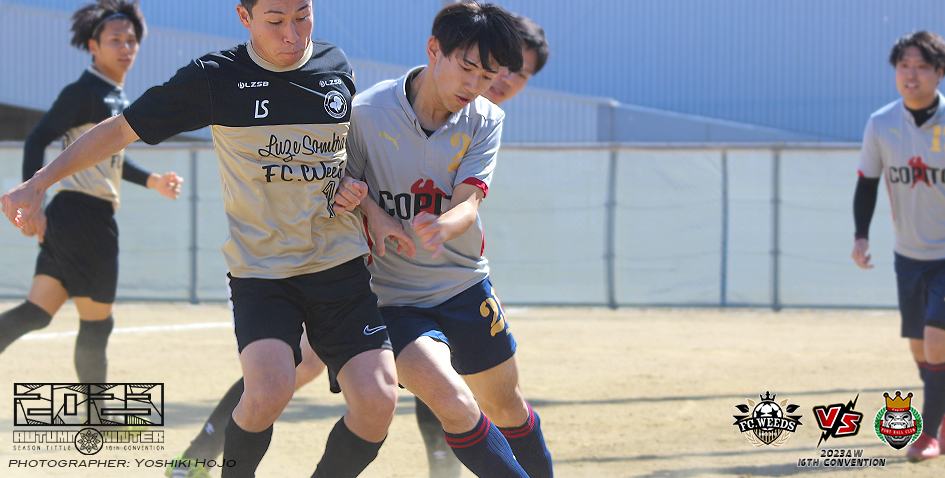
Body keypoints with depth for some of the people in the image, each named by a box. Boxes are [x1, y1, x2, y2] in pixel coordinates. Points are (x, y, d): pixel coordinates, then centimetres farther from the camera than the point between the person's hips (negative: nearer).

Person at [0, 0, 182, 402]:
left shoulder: (117, 98, 17)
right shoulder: (85, 93, -12)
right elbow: (37, 141, -17)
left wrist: (151, 180, 24)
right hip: (84, 214, -9)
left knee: (36, 313, 4)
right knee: (97, 323, 3)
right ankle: (99, 421, 14)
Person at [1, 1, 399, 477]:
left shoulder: (337, 68, 5)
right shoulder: (216, 77, -5)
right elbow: (120, 129, 2)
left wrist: (355, 186, 2)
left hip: (341, 267, 3)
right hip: (260, 272, -3)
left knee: (377, 401, -15)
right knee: (269, 391, -27)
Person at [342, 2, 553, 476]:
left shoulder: (484, 121, -5)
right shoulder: (367, 112, -15)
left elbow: (467, 205, -17)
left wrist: (441, 228, -40)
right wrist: (373, 211, -21)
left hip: (465, 284, 4)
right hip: (395, 299, -4)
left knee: (507, 408, 16)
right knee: (456, 405, -23)